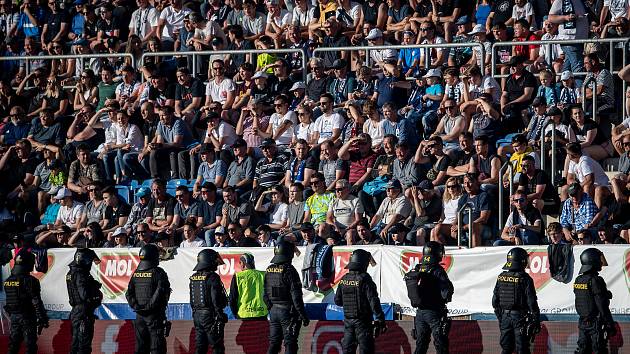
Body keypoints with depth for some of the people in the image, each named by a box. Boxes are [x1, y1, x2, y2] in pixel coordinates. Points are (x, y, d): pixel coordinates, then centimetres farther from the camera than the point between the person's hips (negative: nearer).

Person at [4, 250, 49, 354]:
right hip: (27, 318, -6)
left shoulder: (7, 281, 4)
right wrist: (42, 319, -11)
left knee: (13, 345, 12)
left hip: (13, 317, 6)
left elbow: (8, 301, 12)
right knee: (30, 345, 0)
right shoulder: (29, 281, -16)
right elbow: (36, 302, -16)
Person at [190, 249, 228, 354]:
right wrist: (220, 316, -13)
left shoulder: (194, 278, 9)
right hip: (209, 315, -7)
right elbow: (216, 299, -17)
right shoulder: (212, 277, -14)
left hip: (197, 315, 7)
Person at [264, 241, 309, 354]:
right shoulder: (289, 270, -14)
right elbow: (296, 296, -16)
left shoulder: (269, 270, 6)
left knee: (273, 344, 12)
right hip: (288, 311, -6)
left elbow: (265, 295, 12)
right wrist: (303, 315, -12)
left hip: (273, 310, 6)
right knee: (290, 344, -3)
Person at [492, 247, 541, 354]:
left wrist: (499, 316, 20)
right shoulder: (524, 279, -13)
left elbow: (495, 301, 9)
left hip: (505, 317, 5)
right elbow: (531, 302, -13)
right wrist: (536, 321, -6)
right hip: (520, 317, -5)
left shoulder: (501, 278, 3)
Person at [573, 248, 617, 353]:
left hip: (583, 322, 8)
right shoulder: (595, 281, -17)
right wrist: (611, 325, -13)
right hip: (597, 323, -8)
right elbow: (602, 305, -18)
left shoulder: (578, 280, 8)